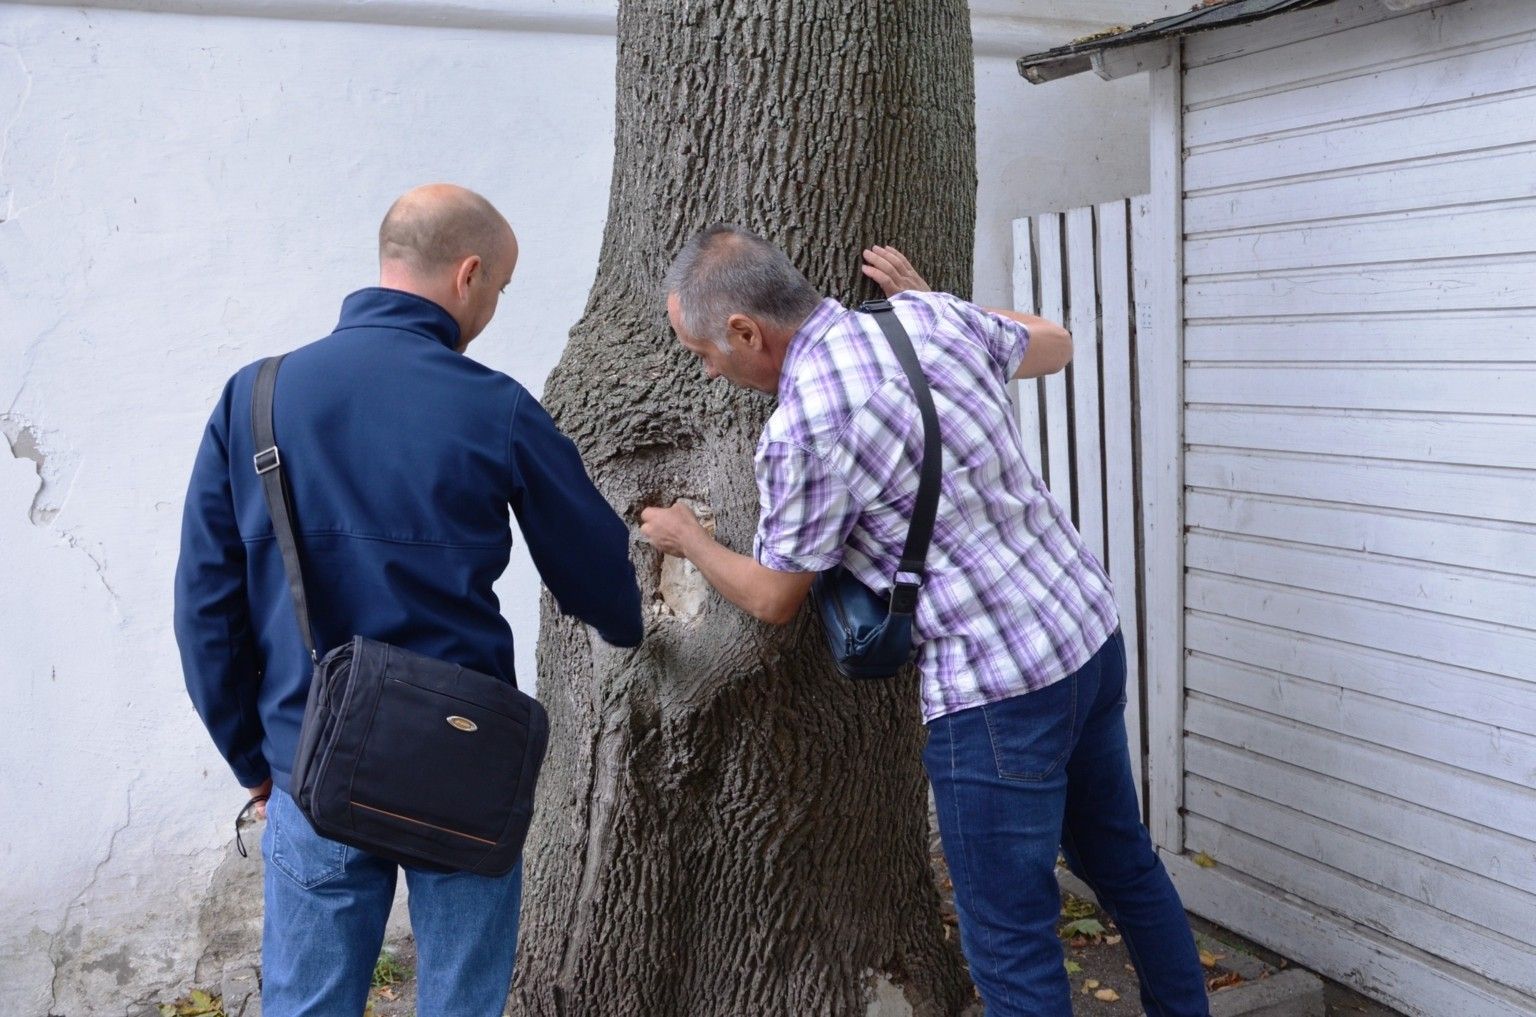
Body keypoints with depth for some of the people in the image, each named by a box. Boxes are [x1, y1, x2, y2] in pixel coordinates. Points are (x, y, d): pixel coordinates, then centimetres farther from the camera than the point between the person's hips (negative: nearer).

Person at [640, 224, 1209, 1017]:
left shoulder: (800, 430, -20)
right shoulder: (934, 318, 0)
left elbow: (773, 599, -3)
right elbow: (1054, 345, 21)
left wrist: (686, 538, 16)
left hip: (999, 691, -8)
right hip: (1093, 632, 8)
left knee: (1010, 940, 6)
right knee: (1121, 860, 27)